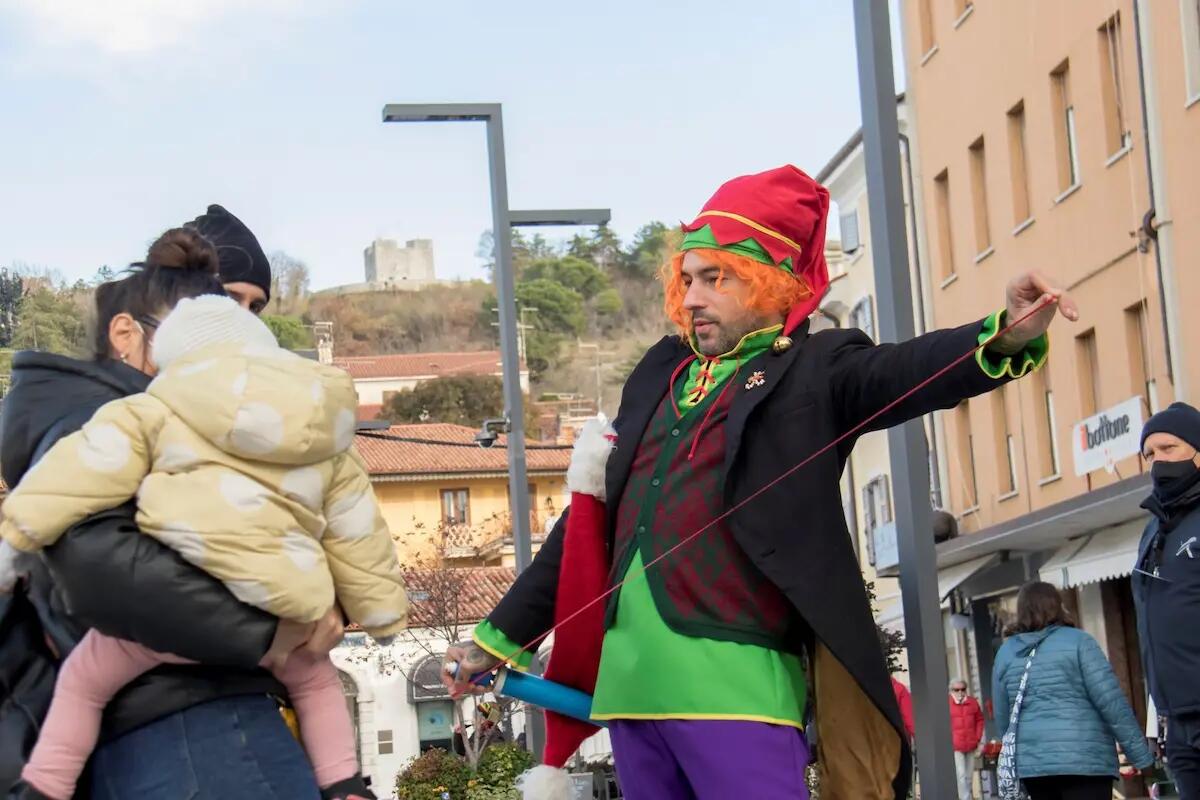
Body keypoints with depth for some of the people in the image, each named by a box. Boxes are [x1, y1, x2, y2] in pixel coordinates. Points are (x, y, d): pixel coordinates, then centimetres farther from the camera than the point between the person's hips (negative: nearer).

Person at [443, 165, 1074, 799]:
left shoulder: (813, 371, 4)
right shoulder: (659, 374, 21)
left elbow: (906, 372, -16)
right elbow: (595, 519, 26)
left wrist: (1006, 338, -38)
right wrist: (501, 634, 29)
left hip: (734, 682, -6)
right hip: (631, 679, 6)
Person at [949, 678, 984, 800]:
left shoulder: (973, 702, 6)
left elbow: (980, 720, 15)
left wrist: (978, 738, 7)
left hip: (971, 745, 5)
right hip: (955, 746, -5)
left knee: (969, 776, 12)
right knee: (961, 775, -11)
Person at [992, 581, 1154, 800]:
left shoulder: (1005, 652, 12)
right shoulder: (1076, 641, -2)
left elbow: (1002, 716, 14)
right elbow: (1111, 702, -7)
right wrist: (1141, 755, -3)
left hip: (1032, 763, 5)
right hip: (1083, 759, -5)